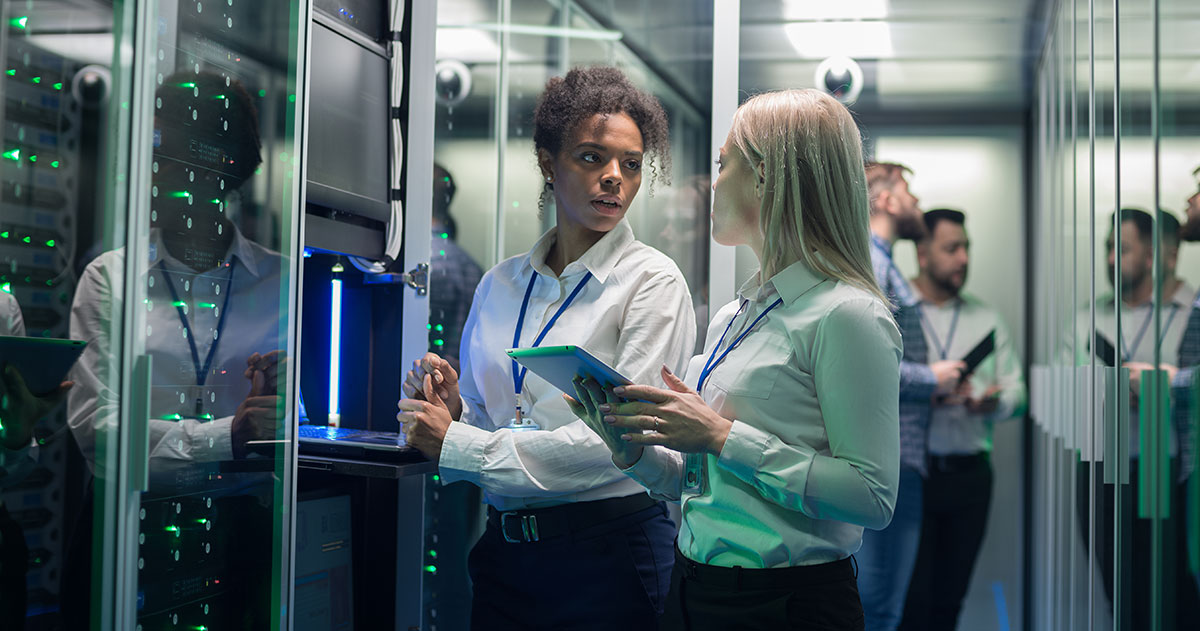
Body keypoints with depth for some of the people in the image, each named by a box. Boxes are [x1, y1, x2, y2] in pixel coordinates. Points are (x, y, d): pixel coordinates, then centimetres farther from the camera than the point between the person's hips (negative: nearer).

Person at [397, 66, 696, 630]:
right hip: (505, 554, 5)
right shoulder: (500, 284, 9)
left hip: (610, 557, -4)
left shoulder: (653, 282, -7)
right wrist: (449, 408, -10)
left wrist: (456, 444, -15)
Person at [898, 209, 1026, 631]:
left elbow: (1016, 389, 13)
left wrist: (995, 401, -10)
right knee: (910, 595, -7)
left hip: (969, 473, 5)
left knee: (949, 596, 7)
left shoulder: (986, 319, 17)